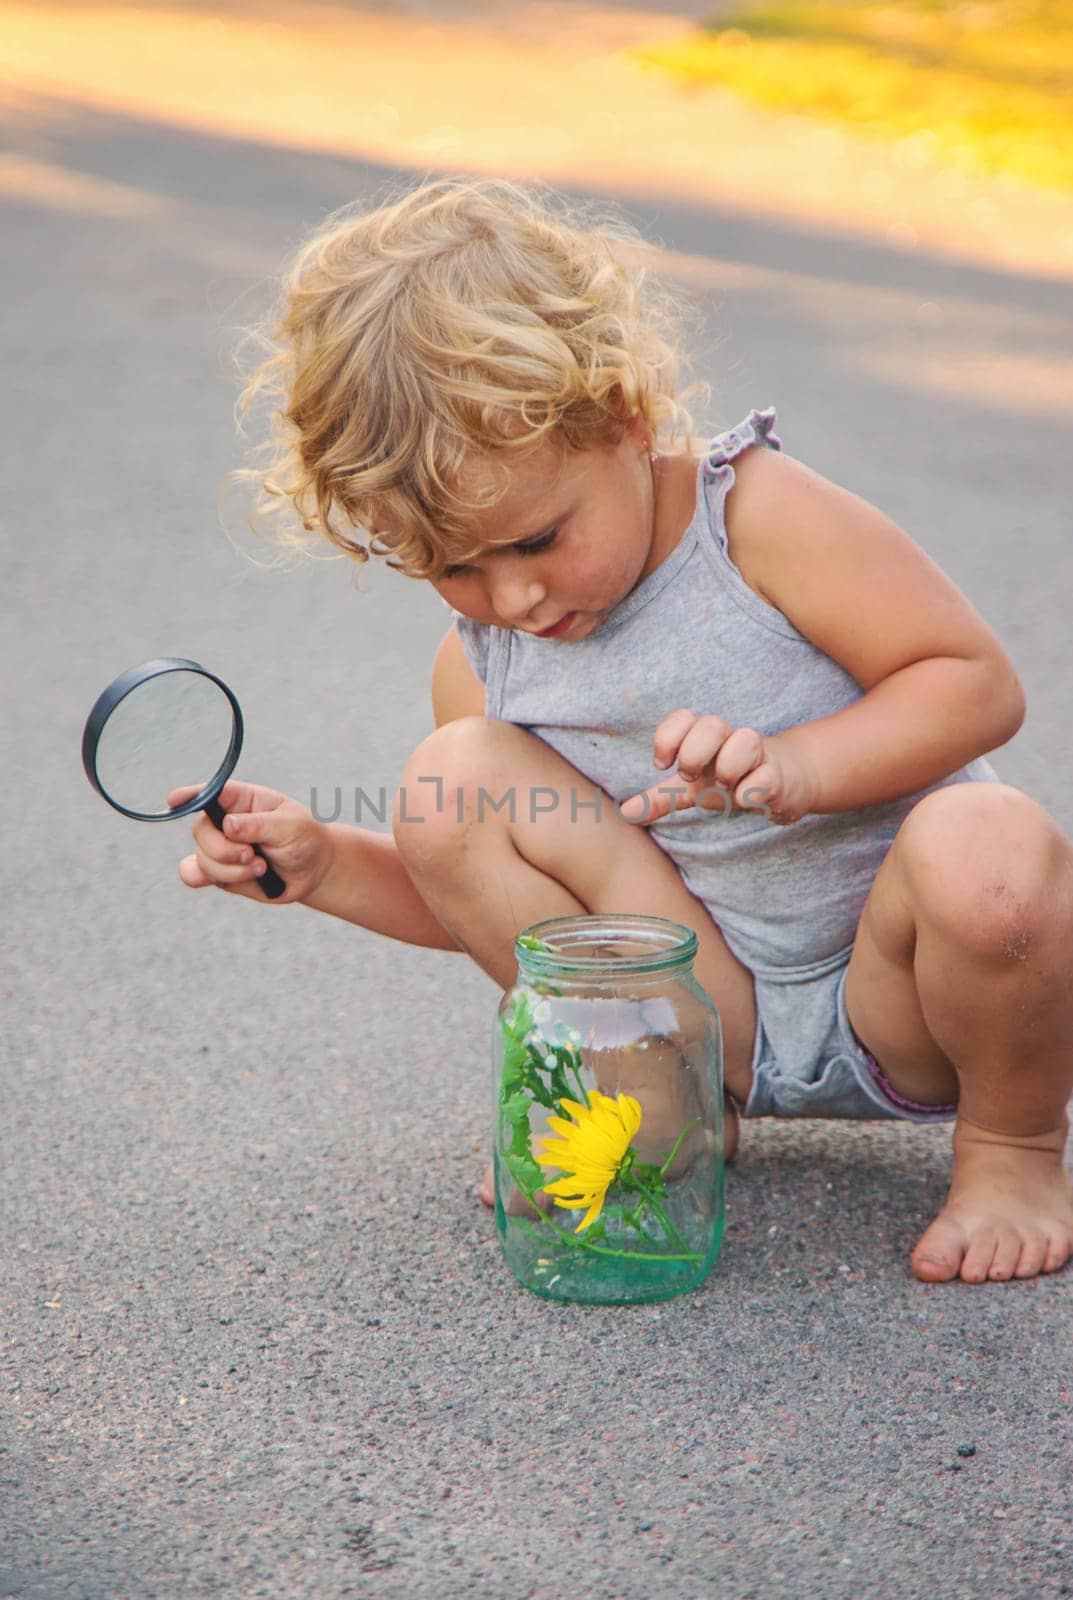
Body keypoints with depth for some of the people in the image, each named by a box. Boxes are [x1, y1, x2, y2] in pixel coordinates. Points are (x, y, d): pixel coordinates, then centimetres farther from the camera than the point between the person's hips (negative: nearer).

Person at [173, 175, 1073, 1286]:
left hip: (897, 1006, -3)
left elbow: (980, 684, -17)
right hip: (713, 1014, 3)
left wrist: (794, 765, -32)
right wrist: (325, 866, -7)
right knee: (455, 777, -14)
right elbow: (487, 902, 10)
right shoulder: (478, 662, -2)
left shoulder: (761, 517, -16)